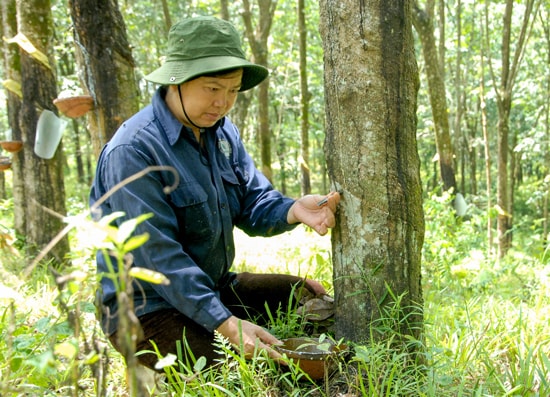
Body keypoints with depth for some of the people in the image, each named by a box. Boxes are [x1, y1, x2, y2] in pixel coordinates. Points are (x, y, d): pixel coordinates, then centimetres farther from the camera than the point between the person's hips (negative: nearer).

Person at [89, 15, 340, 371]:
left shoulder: (221, 132, 3)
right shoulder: (133, 151, -25)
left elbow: (253, 202, 1)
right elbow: (157, 255, -28)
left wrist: (294, 210, -24)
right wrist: (225, 324, -34)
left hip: (213, 286, 8)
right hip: (146, 309, -8)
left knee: (312, 298, 9)